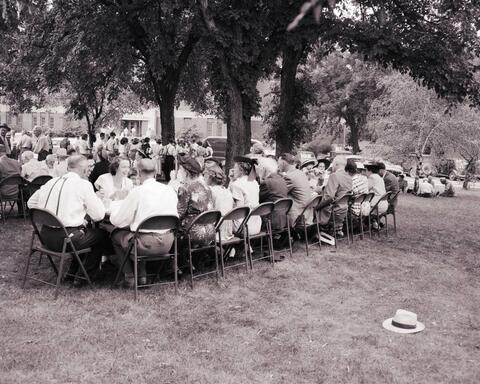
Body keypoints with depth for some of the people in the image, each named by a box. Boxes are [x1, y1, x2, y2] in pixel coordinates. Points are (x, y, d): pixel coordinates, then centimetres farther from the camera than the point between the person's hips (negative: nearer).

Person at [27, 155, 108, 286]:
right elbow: (99, 215, -10)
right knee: (102, 235, 14)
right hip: (65, 239, -7)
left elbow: (31, 203, 17)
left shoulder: (51, 182, 8)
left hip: (46, 236, 7)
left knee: (84, 229, 31)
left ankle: (72, 271, 35)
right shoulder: (83, 185, -11)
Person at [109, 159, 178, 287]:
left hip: (147, 245, -5)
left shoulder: (137, 192, -13)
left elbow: (117, 221, -6)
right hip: (167, 244, 6)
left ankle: (130, 277, 21)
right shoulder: (170, 190, 1)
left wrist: (115, 208, 17)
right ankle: (142, 275, 30)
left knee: (116, 234, 22)